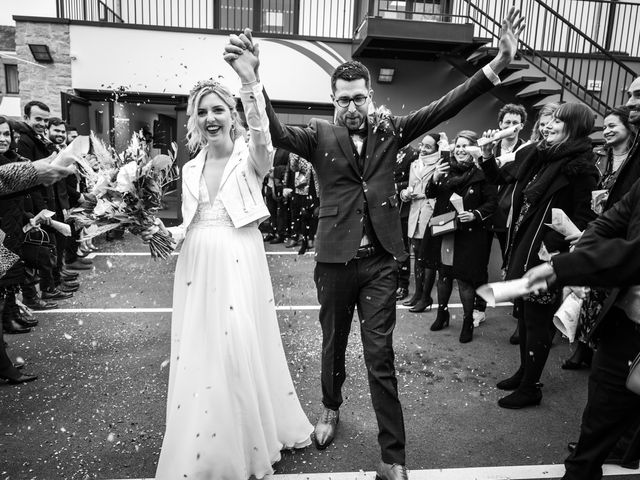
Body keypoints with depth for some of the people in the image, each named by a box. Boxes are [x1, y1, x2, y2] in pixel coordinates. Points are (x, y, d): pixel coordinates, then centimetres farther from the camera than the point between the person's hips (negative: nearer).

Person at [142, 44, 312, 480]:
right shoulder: (191, 169, 12)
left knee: (241, 351, 1)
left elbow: (263, 139, -29)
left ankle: (247, 444, 27)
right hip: (198, 269, 5)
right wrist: (165, 232, -2)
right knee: (198, 356, 10)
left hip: (240, 265, -5)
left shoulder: (249, 158, -4)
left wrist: (251, 81, -41)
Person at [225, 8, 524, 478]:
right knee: (334, 345, 18)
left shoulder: (389, 130, 4)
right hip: (335, 260, 0)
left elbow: (443, 108, -3)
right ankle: (331, 409, 46)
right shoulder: (320, 135, -1)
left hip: (381, 262, 0)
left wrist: (498, 63, -13)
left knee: (381, 357, 4)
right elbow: (277, 132, -18)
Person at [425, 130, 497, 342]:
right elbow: (430, 195, 7)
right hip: (442, 232, 4)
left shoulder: (482, 173, -6)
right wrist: (435, 179, -12)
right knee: (443, 275, 16)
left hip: (468, 235, -4)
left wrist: (475, 214, -20)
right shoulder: (445, 168, 5)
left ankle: (468, 322, 19)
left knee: (464, 279, 1)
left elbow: (492, 202, -4)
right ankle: (442, 315, 34)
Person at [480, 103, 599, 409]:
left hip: (545, 252, -7)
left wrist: (558, 251, -22)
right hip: (522, 245, 8)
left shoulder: (579, 167, -11)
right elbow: (503, 181, 19)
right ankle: (524, 372, 35)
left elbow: (584, 219, -13)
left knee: (537, 319, 3)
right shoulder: (537, 156, 11)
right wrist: (488, 157, 9)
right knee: (523, 314, 18)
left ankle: (530, 387, 19)